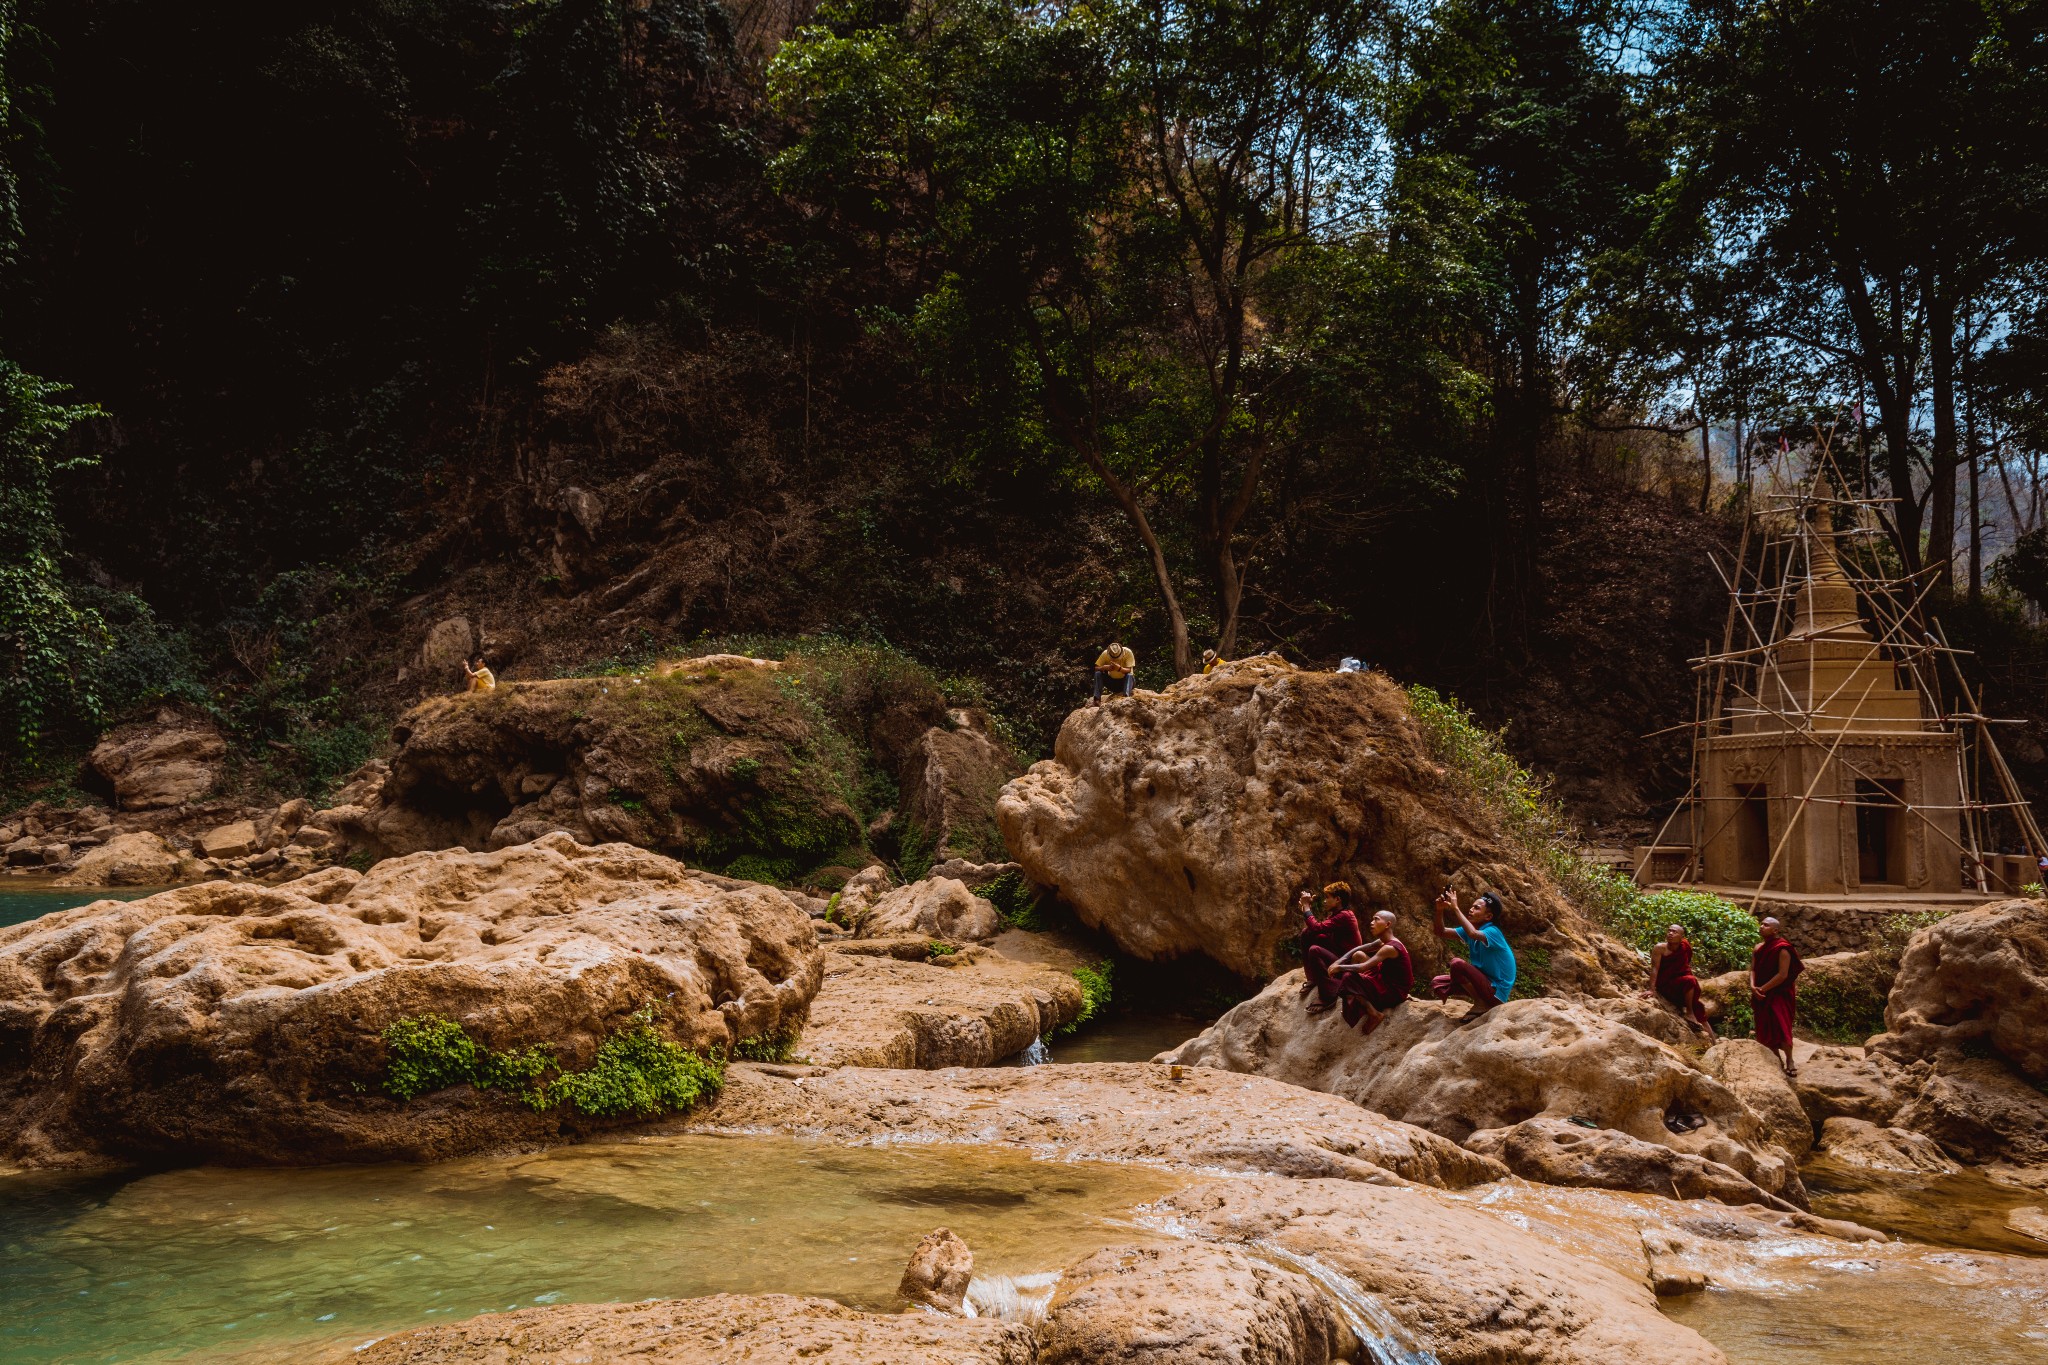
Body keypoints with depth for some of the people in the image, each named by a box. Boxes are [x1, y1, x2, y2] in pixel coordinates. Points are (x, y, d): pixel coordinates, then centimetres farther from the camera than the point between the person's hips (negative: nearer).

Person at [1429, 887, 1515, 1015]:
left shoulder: (1492, 932, -20)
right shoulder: (1470, 929, 6)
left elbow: (1473, 934, -42)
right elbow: (1441, 933, 5)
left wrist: (1455, 908, -36)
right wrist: (1440, 910, -12)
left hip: (1496, 990, -9)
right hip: (1483, 982, 9)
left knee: (1457, 963, -26)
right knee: (1437, 983, 4)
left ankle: (1482, 1005, -11)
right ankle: (1480, 1001, 10)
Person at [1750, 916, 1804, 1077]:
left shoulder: (1782, 949, -13)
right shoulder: (1759, 948, 9)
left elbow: (1783, 974, -18)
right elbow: (1753, 969, 6)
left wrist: (1763, 988, -17)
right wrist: (1753, 987, -13)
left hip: (1780, 994, -7)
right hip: (1762, 995, 7)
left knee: (1780, 1027, -15)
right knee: (1765, 1029, 7)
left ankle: (1790, 1061, -3)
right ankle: (1778, 1059, 20)